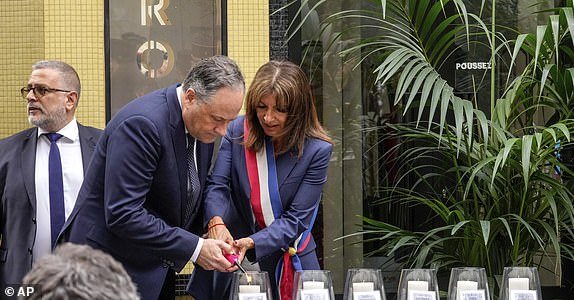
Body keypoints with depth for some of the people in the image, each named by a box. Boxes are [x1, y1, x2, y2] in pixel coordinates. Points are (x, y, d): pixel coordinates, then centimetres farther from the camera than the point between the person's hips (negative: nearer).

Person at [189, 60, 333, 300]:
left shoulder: (317, 150, -13)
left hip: (288, 260, -2)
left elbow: (296, 219, -16)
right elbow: (217, 185, -11)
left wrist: (251, 242, -30)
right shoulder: (238, 131, -6)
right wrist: (216, 222, -33)